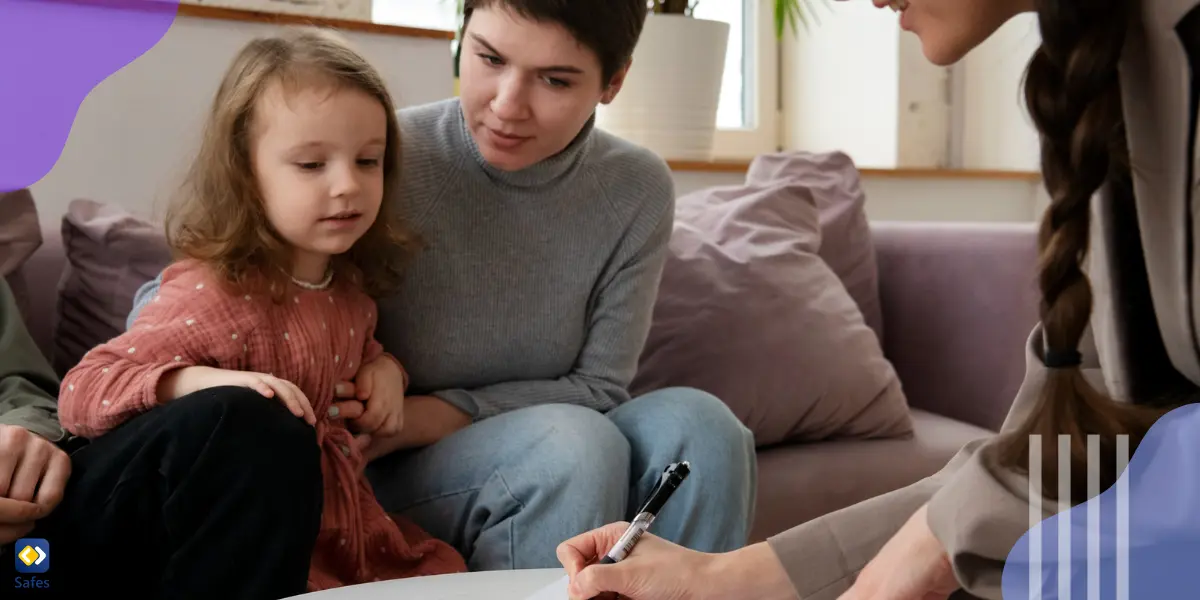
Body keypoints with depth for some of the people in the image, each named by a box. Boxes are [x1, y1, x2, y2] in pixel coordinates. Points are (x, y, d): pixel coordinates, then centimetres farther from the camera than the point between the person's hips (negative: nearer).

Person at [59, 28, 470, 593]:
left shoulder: (348, 282, 1)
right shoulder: (213, 294, -23)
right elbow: (80, 392, -25)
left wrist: (383, 367, 0)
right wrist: (208, 381, -40)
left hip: (348, 521, 7)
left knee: (447, 571, 8)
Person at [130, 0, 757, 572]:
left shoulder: (636, 190, -7)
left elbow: (598, 388, -5)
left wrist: (423, 418, -19)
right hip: (389, 482, -3)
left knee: (696, 420, -25)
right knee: (571, 440, -31)